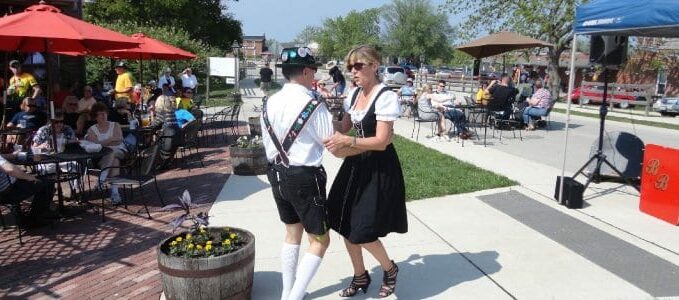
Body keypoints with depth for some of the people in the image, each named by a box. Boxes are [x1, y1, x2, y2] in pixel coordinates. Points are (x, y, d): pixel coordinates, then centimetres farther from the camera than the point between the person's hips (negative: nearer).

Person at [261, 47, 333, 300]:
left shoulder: (269, 104, 2)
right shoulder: (313, 106, -19)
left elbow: (267, 143, 8)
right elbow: (333, 142, -10)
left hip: (277, 174, 7)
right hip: (305, 177, -7)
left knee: (292, 233, 23)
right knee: (319, 241, 7)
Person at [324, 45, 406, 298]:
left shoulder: (386, 96, -16)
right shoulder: (354, 94, 8)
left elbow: (381, 141, -20)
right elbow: (344, 127, 16)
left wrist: (347, 142, -26)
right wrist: (330, 136, -4)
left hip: (379, 169, -7)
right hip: (356, 166, 8)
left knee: (363, 232, -5)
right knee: (345, 225, 10)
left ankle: (390, 269, 26)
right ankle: (360, 277, 32)